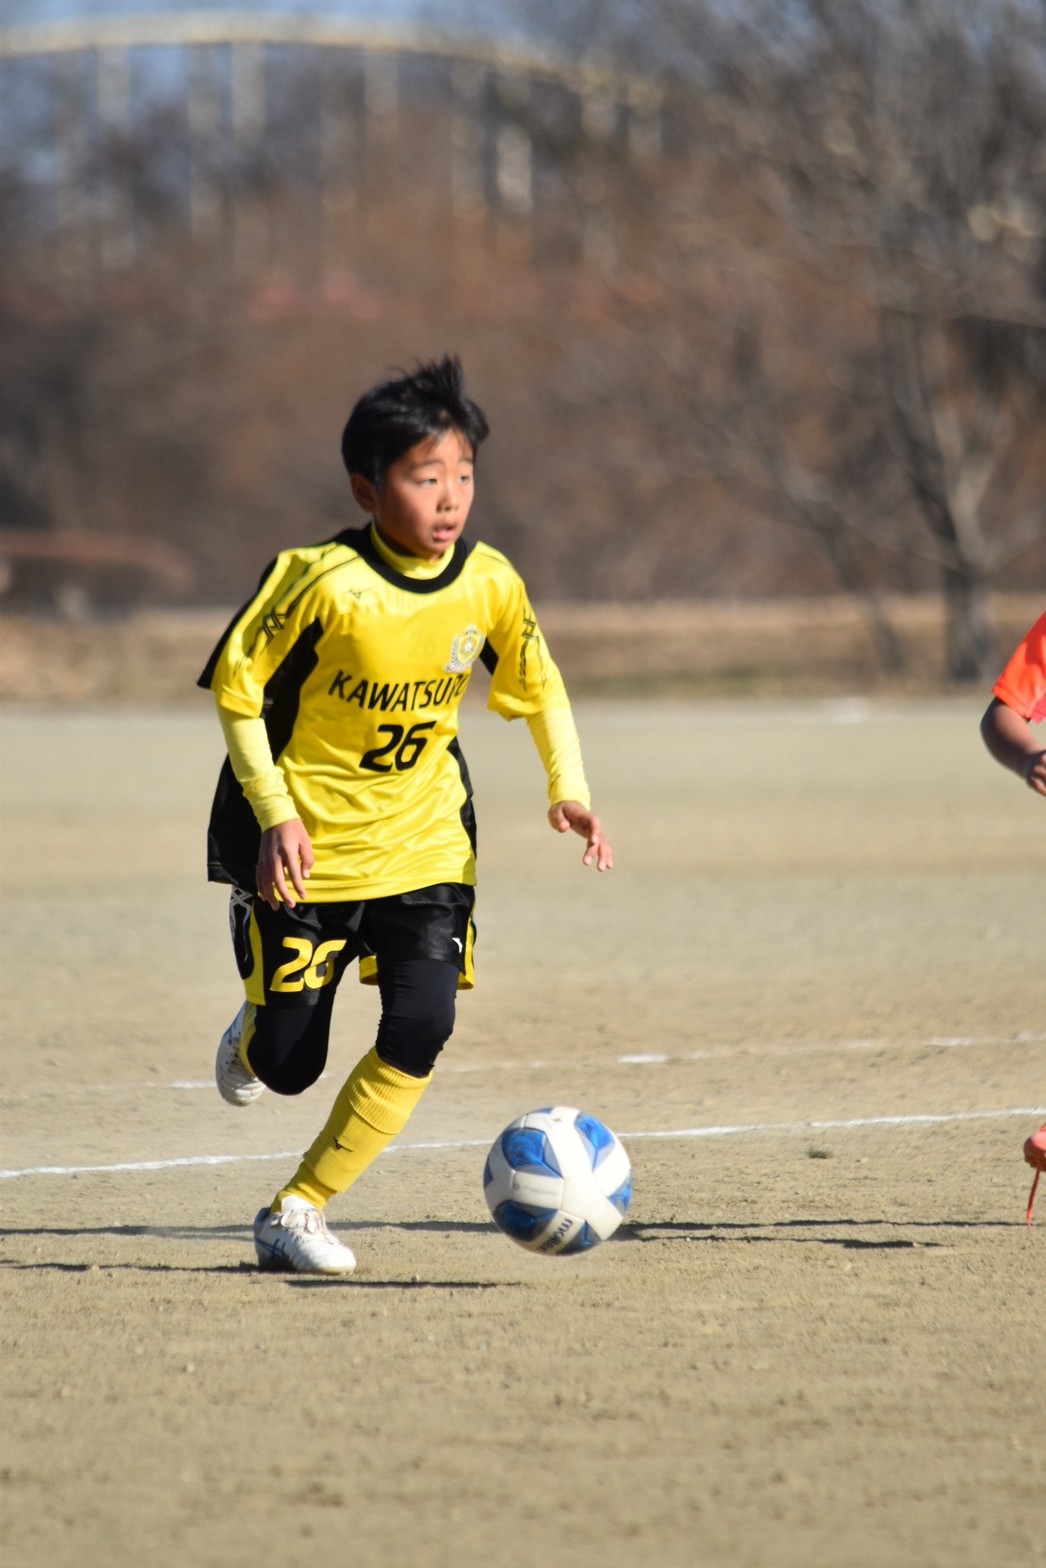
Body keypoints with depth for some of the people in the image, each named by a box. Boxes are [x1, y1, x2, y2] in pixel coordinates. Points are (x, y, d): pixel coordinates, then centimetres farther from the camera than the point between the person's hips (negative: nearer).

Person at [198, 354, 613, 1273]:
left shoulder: (490, 584, -7)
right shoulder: (324, 582, -21)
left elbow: (539, 688, 9)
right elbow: (236, 686, -11)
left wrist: (570, 790, -6)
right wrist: (275, 814, -18)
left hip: (423, 845, 3)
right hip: (307, 844, -3)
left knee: (420, 1032, -14)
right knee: (290, 1066, 2)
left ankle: (299, 1211, -1)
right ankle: (253, 1034, 41)